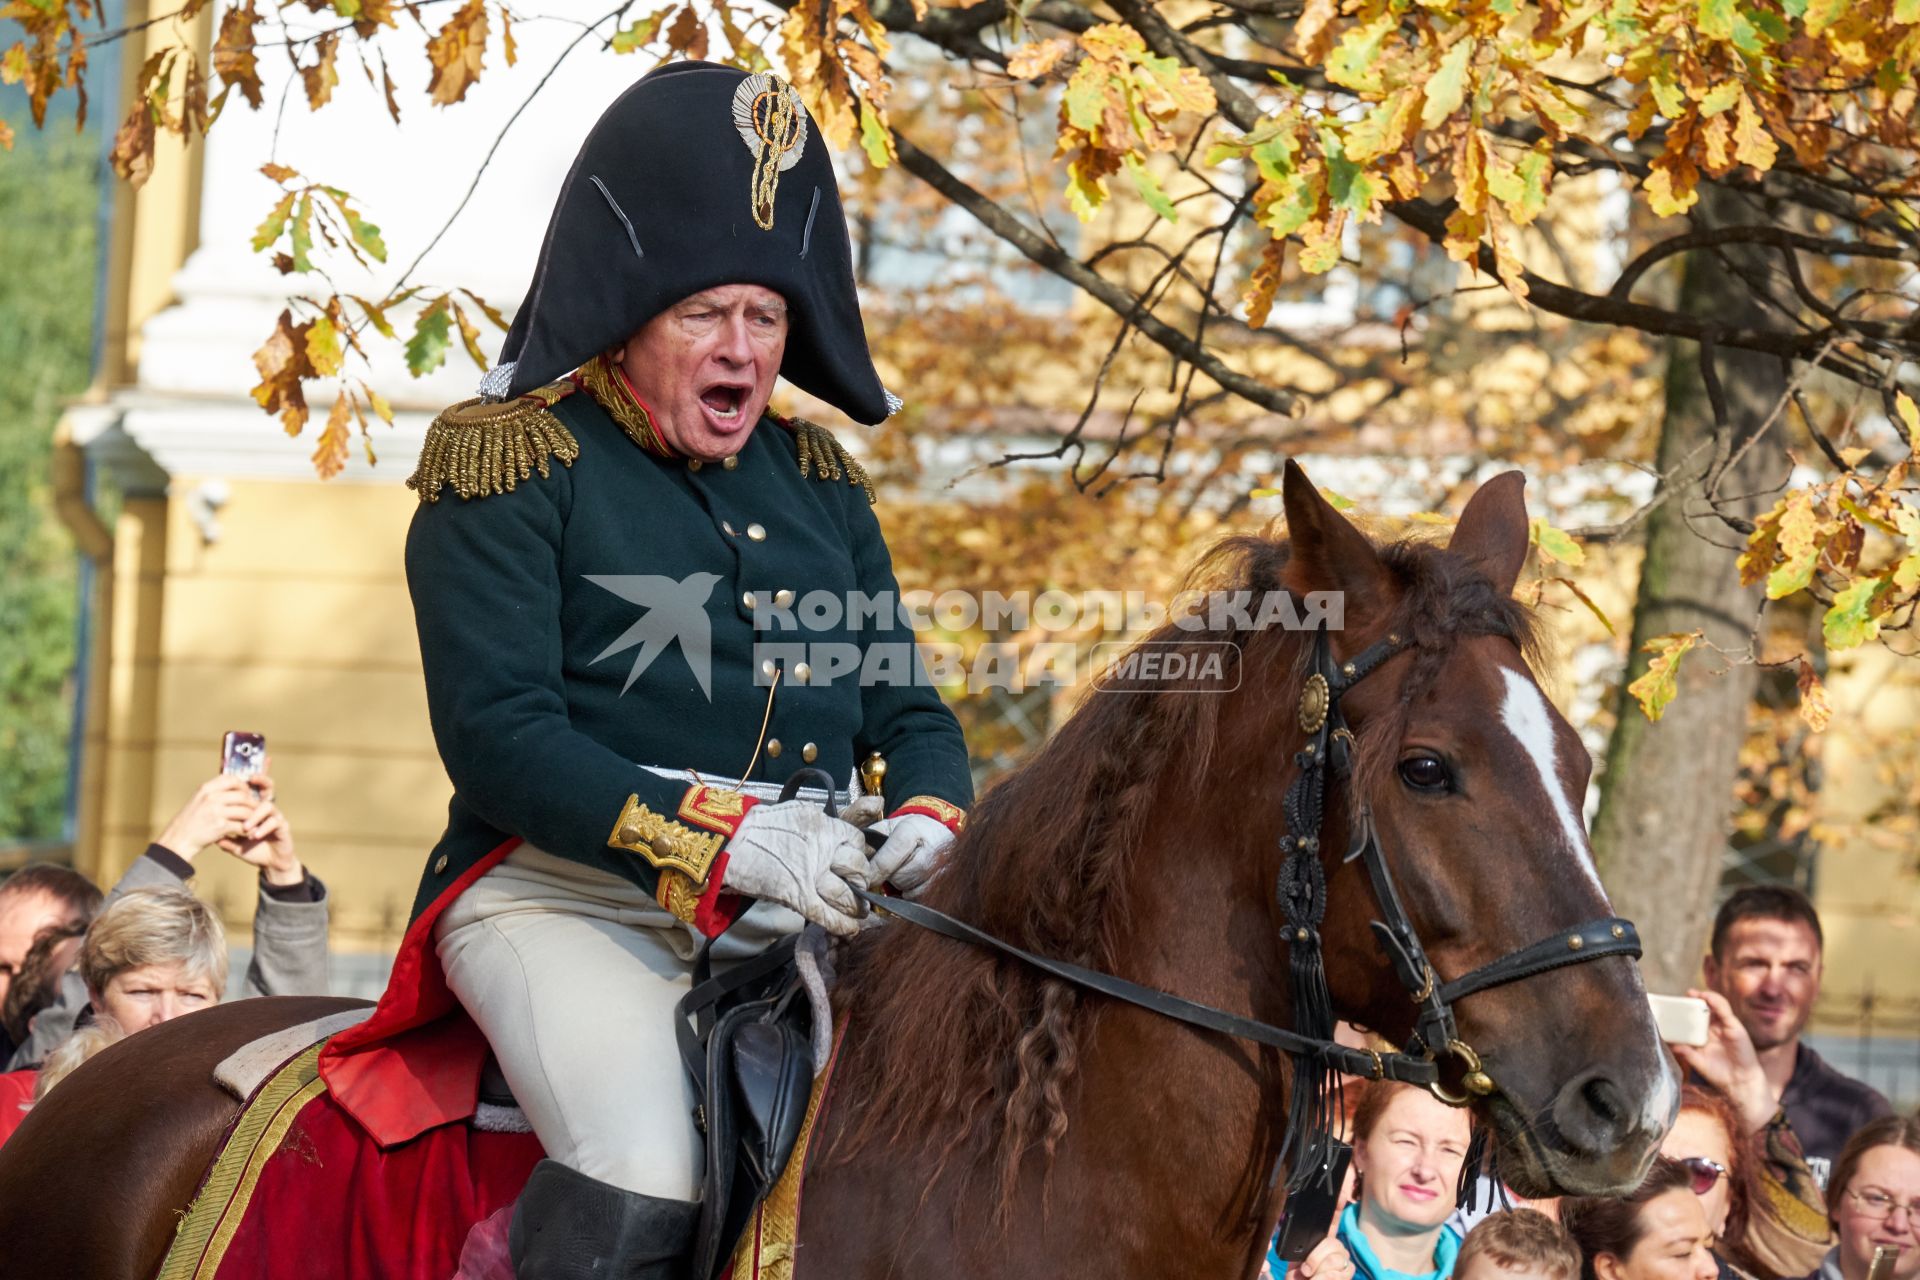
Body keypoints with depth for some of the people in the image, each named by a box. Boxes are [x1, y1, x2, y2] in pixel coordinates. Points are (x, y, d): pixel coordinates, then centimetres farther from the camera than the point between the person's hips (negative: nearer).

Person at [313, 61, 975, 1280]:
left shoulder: (820, 482, 18)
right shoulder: (513, 462, 0)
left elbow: (908, 711, 20)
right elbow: (497, 735, -11)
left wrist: (929, 820, -5)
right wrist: (718, 837, -23)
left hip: (805, 912, 6)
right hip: (563, 899, -6)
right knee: (646, 1174, -33)